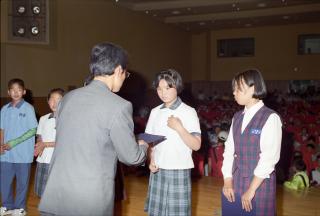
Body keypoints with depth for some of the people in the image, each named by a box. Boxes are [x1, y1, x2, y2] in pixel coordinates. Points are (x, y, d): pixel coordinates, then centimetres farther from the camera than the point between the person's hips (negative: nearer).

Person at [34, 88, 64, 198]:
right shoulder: (43, 119, 10)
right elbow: (39, 137, 15)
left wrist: (45, 144, -12)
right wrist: (39, 146, -7)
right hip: (42, 160, 5)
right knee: (41, 191, 14)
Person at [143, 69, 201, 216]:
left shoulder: (188, 112, -6)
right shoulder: (155, 112, 8)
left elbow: (196, 145, -9)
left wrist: (179, 128, -20)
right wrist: (151, 161, -3)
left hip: (179, 171, -4)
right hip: (158, 171, 4)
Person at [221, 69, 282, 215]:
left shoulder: (270, 118, -9)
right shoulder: (237, 117, 8)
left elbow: (269, 157, -14)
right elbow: (229, 150, 7)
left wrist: (251, 190, -14)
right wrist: (228, 182, -3)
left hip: (260, 184, -5)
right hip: (236, 183, 5)